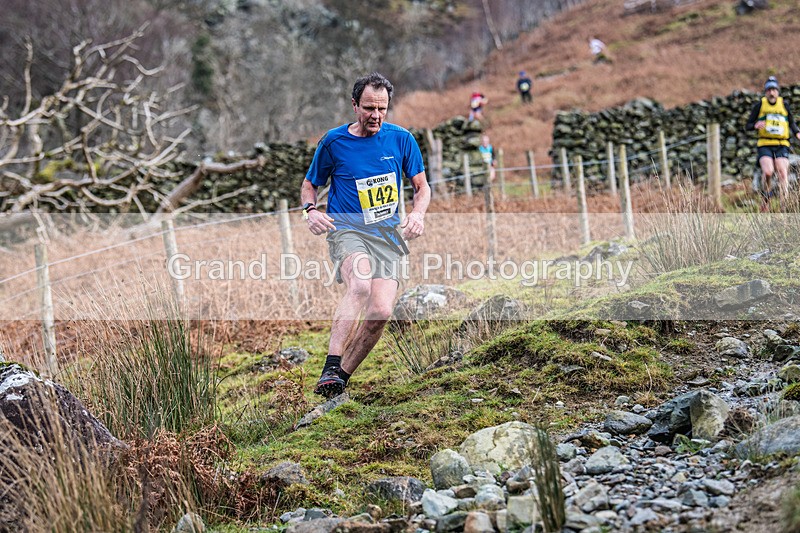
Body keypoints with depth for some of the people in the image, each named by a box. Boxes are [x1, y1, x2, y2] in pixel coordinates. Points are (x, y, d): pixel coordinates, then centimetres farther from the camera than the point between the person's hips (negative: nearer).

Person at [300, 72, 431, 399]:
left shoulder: (401, 139, 7)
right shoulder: (333, 142, 3)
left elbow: (422, 187, 17)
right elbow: (309, 185, 16)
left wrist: (418, 214, -4)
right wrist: (311, 210, -6)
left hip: (388, 235, 3)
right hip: (346, 228, -2)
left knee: (381, 311, -17)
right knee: (360, 284, -34)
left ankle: (342, 376, 0)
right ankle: (330, 368, -38)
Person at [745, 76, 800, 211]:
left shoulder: (784, 105, 8)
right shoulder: (759, 105, 4)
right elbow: (747, 126, 7)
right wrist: (756, 126, -15)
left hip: (781, 146, 1)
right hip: (765, 145, -1)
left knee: (782, 172, -17)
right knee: (768, 172, -22)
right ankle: (766, 199, 2)